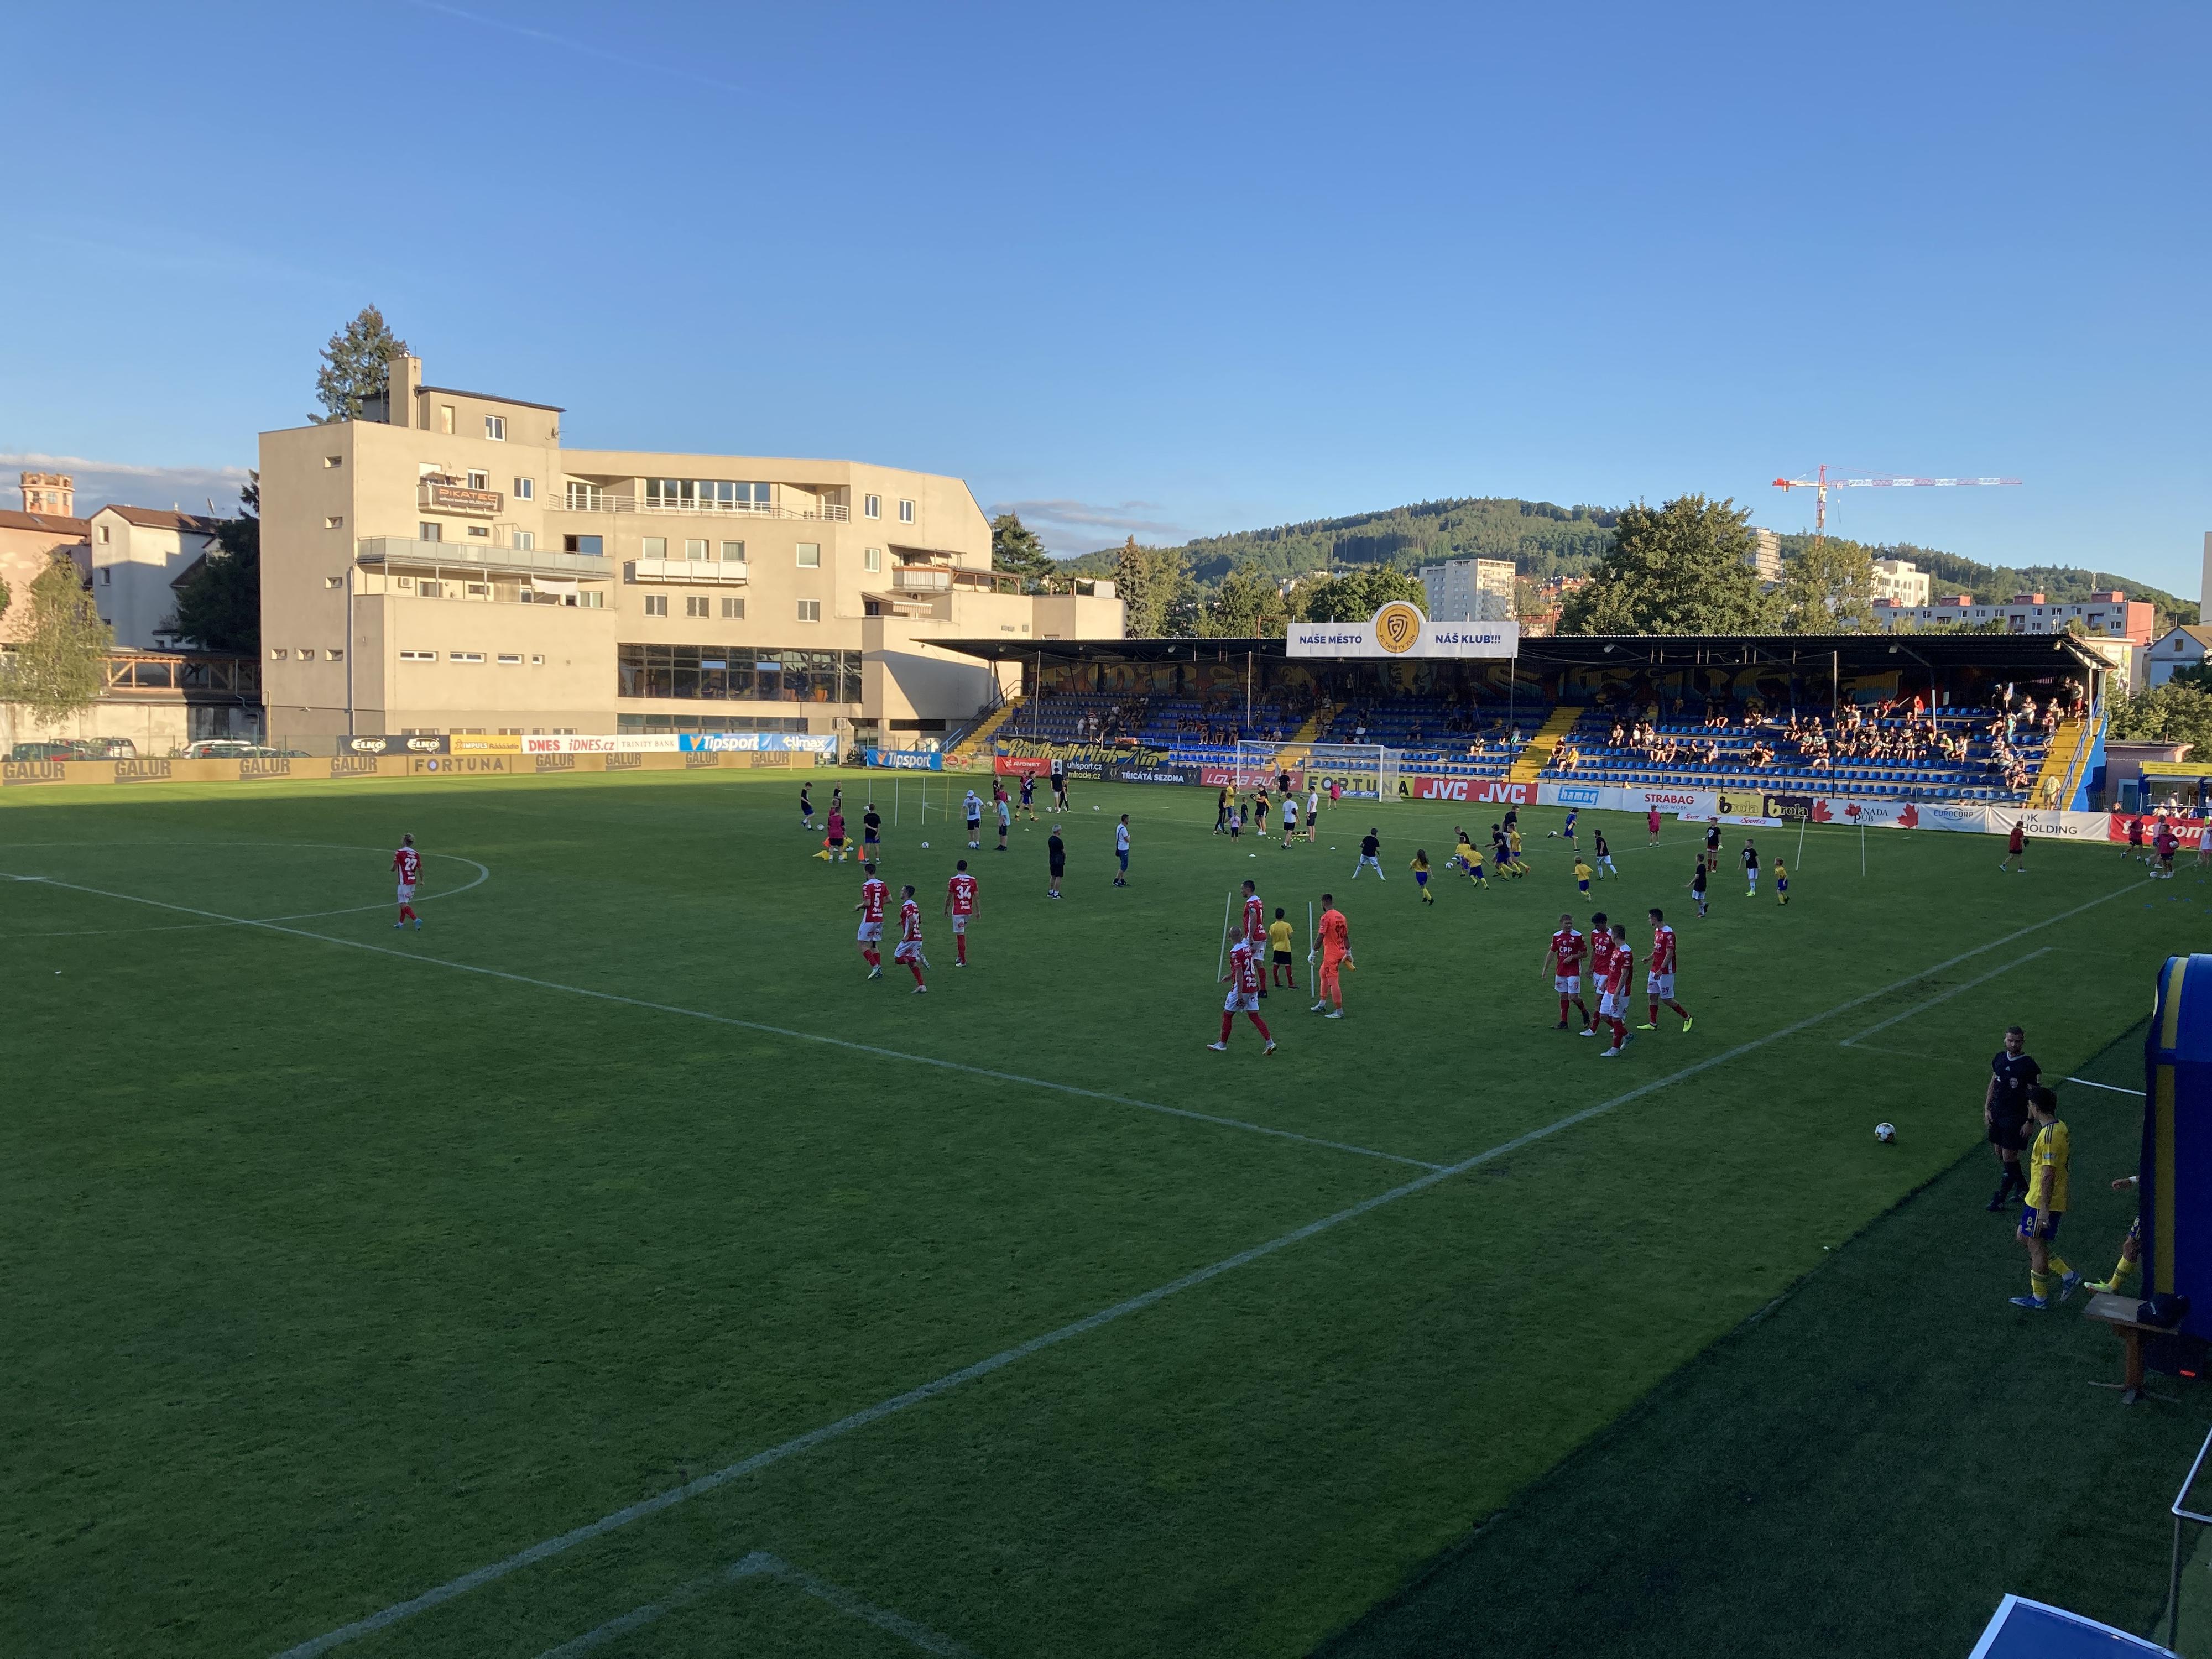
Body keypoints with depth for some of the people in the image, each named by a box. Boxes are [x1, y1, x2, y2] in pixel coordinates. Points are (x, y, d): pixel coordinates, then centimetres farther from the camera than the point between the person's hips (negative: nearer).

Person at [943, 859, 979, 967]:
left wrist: (946, 909, 10)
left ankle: (963, 961, -1)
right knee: (963, 934, 22)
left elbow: (949, 897, -4)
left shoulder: (953, 880, -8)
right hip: (969, 911, 4)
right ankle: (961, 956, 26)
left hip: (958, 911, -4)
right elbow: (976, 896, 3)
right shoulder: (973, 880, 0)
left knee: (960, 935, -1)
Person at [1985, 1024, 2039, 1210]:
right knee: (2000, 1154, 12)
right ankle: (2023, 1188, 31)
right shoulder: (2000, 1058, 4)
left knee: (2009, 1157, -3)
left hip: (2015, 1117, -6)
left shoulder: (2028, 1066, -12)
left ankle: (2000, 1199, 4)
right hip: (1996, 1114, 6)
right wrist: (1987, 1109, 8)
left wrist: (2029, 1122, -11)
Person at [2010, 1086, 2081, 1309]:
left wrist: (2044, 1209, -22)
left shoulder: (2048, 1135, -25)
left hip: (2042, 1201, -10)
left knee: (2036, 1246, 4)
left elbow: (2048, 1175, -25)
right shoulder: (2060, 1127, 6)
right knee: (2025, 1238, 19)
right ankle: (2068, 1276, 22)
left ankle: (2039, 1298, 16)